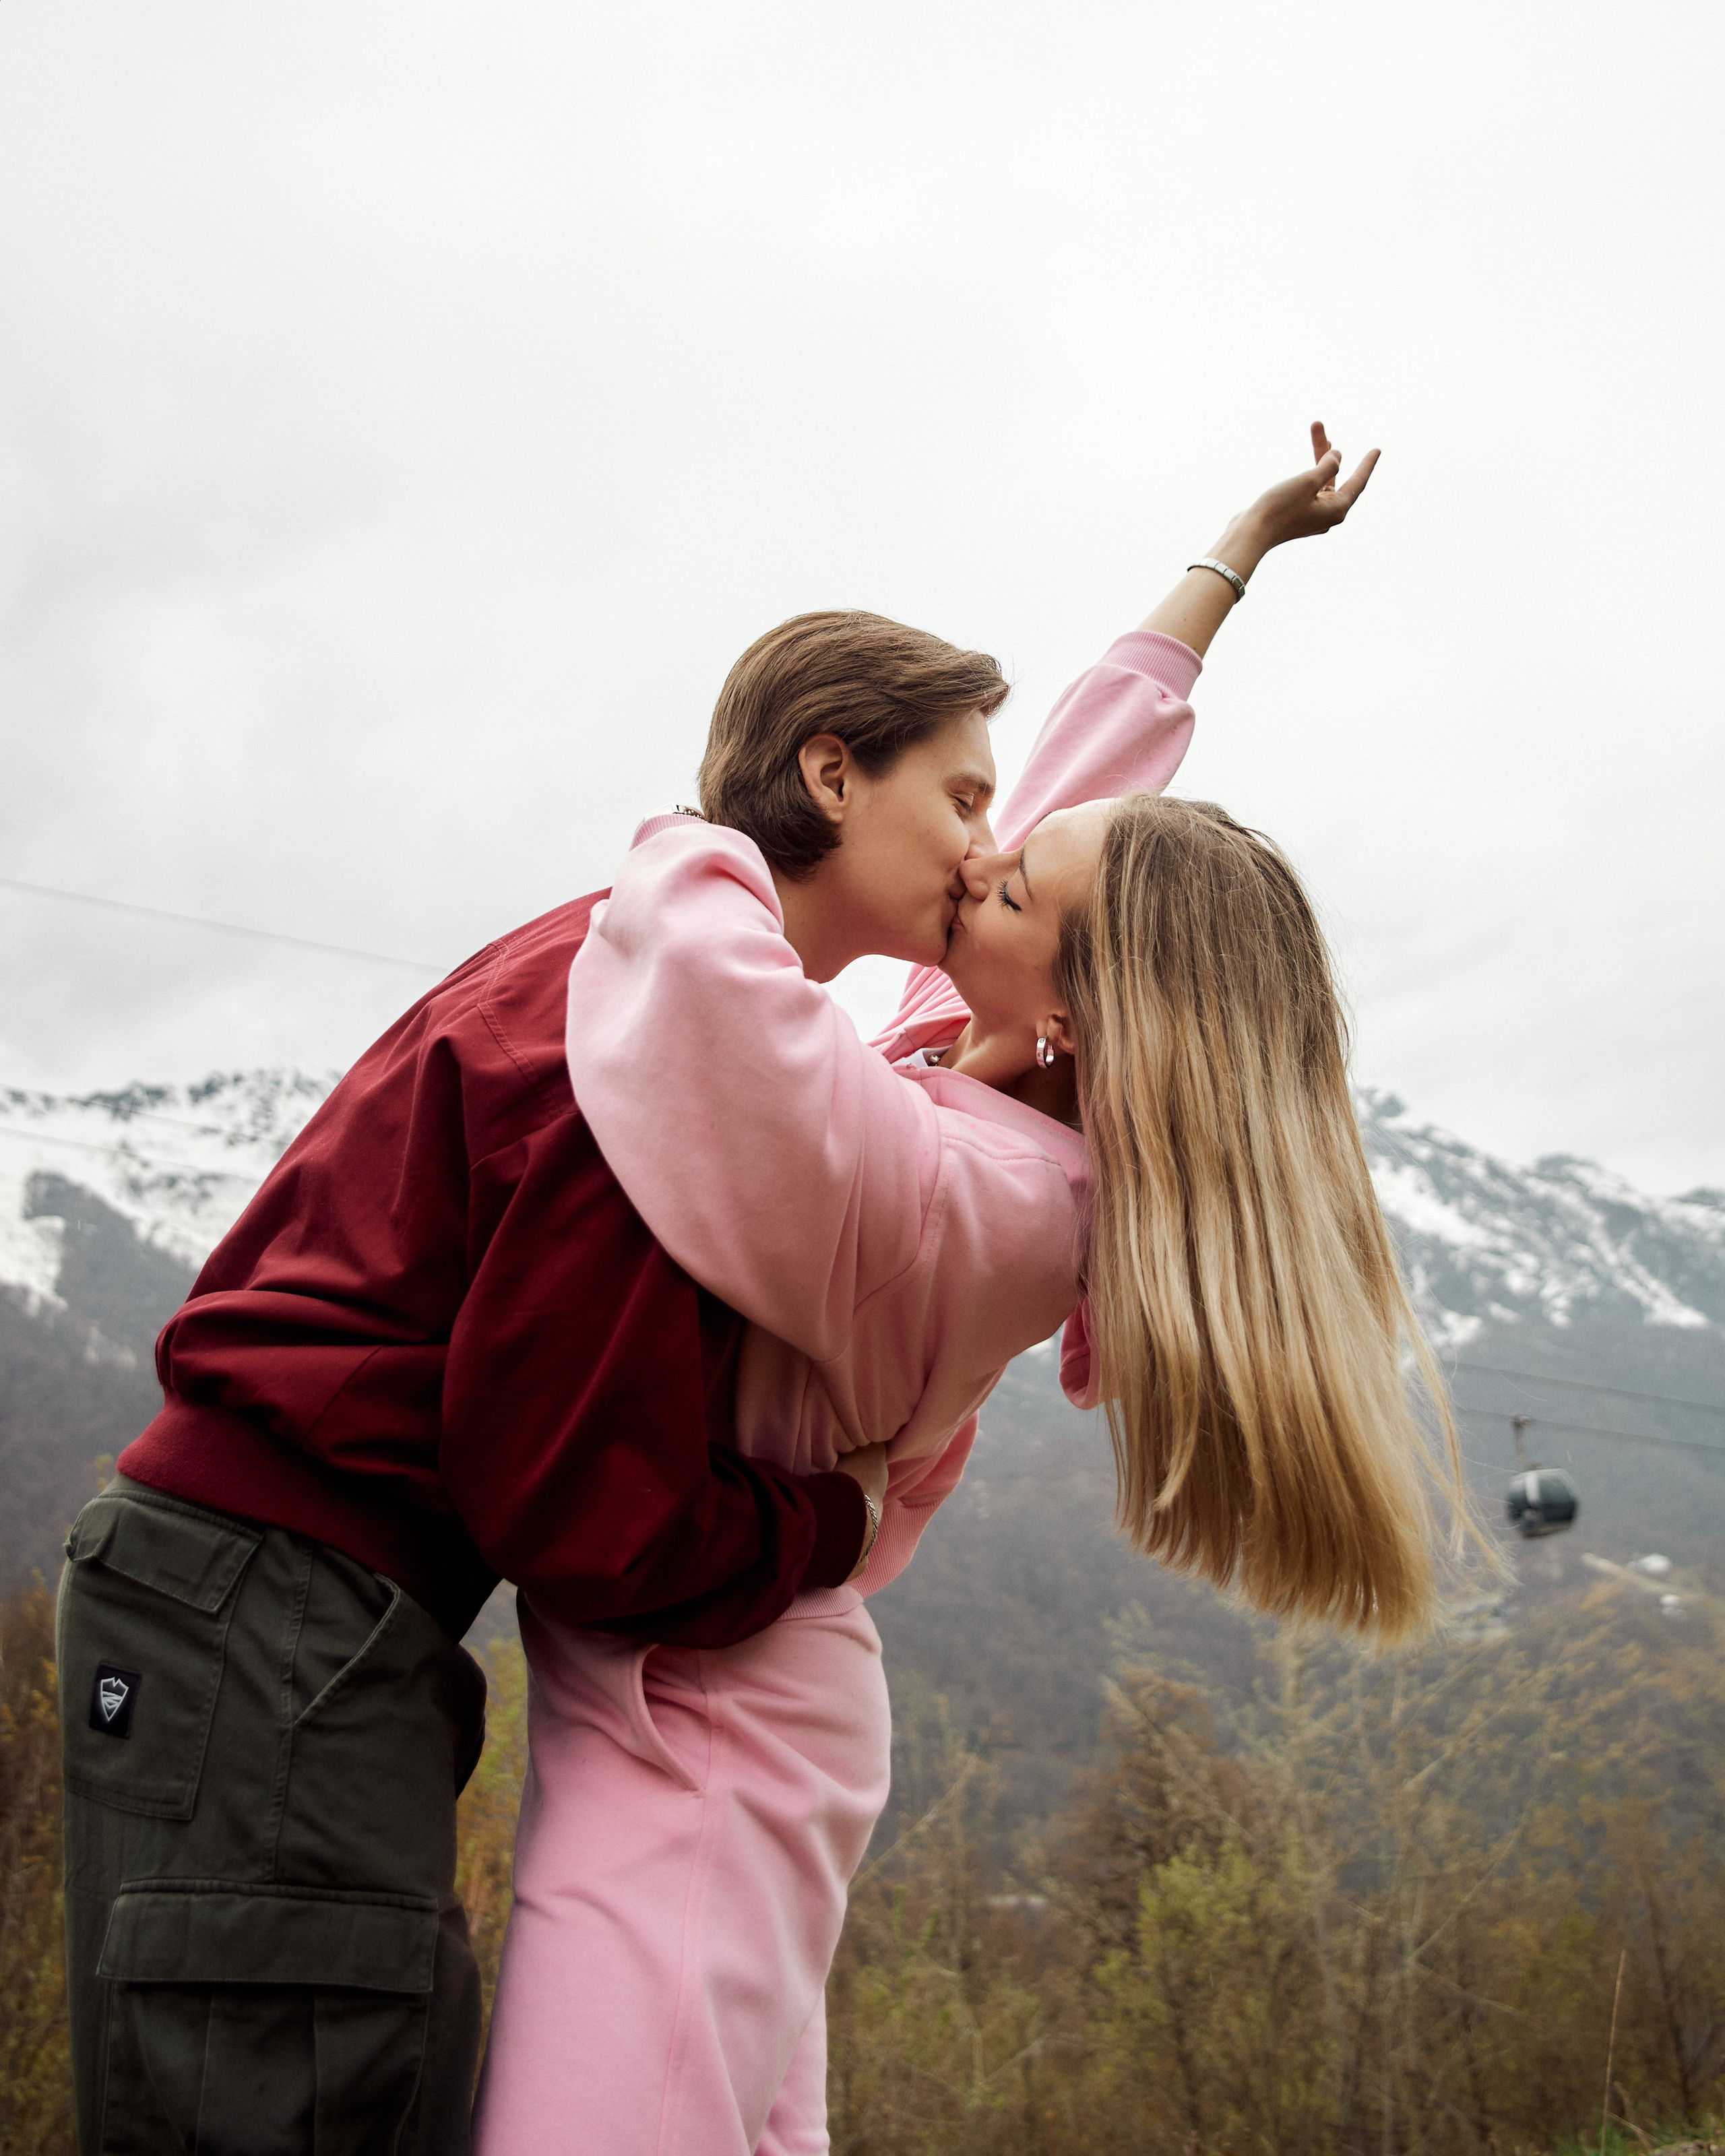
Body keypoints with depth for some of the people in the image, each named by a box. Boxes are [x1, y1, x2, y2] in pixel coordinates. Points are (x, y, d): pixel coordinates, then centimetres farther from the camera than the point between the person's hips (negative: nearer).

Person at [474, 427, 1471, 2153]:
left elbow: (701, 958, -46)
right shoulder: (994, 1058, -3)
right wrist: (1230, 556, 20)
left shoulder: (956, 1189, -29)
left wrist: (693, 846, -22)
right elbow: (1086, 781, 11)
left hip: (687, 1708, -9)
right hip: (721, 1701, 9)